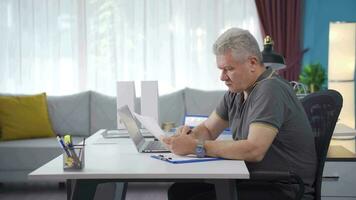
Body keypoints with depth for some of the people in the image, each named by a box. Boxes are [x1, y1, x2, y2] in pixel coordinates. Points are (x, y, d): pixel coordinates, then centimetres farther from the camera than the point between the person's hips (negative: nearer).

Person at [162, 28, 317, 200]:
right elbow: (208, 129, 18)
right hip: (250, 179, 8)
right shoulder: (236, 91, 9)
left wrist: (195, 147, -25)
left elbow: (254, 150, -29)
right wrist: (190, 135, -6)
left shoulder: (269, 89, -19)